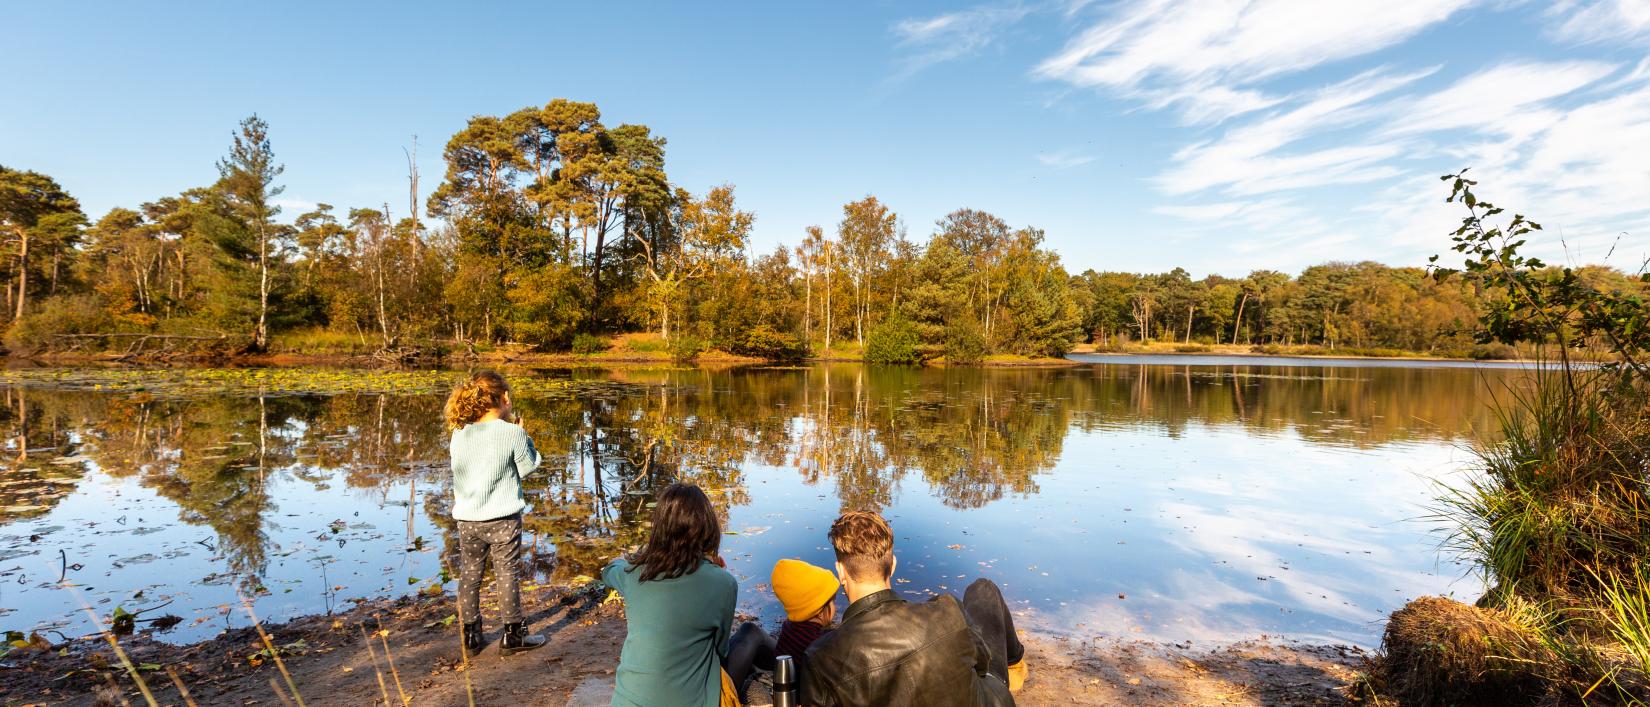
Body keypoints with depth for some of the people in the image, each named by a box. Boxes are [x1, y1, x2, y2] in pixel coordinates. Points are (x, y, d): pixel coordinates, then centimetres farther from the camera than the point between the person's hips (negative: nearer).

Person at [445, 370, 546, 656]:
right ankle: (512, 635, 16)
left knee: (469, 574, 16)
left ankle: (471, 637, 26)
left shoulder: (459, 433, -1)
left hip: (467, 519, 4)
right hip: (502, 518, -4)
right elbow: (527, 467, -4)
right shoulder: (512, 433, -15)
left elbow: (459, 467, 11)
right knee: (507, 573, 7)